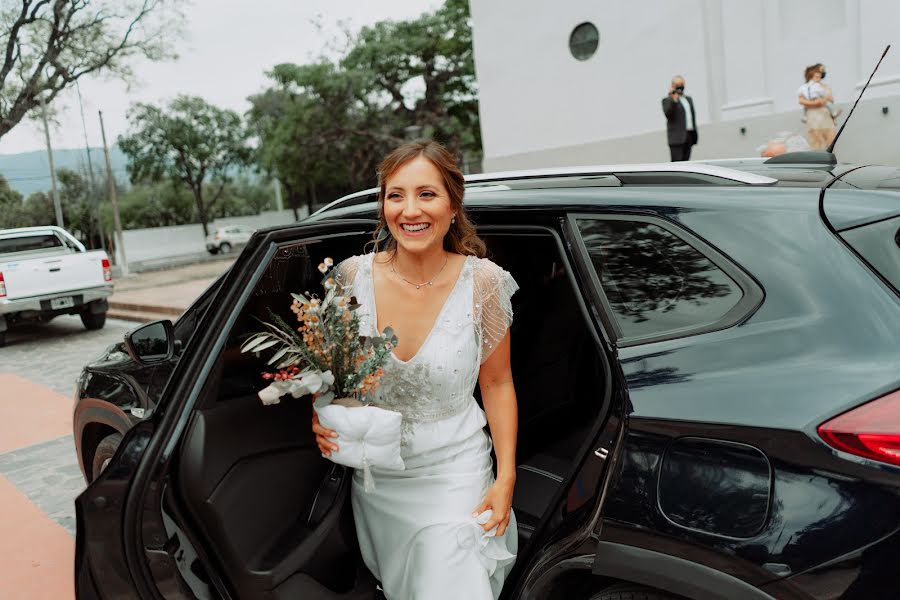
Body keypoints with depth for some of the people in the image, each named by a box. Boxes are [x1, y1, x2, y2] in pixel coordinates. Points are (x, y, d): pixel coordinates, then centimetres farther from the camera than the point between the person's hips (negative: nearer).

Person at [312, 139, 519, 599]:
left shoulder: (482, 282, -16)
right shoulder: (354, 276, -12)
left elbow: (497, 383, -5)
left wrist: (505, 478, -9)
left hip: (454, 472, -2)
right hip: (375, 478, 3)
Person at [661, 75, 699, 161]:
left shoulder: (689, 99, 22)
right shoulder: (667, 100, 0)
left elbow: (693, 116, 24)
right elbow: (668, 114, -15)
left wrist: (695, 134, 18)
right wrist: (673, 100, -24)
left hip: (689, 137, 7)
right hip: (677, 137, -7)